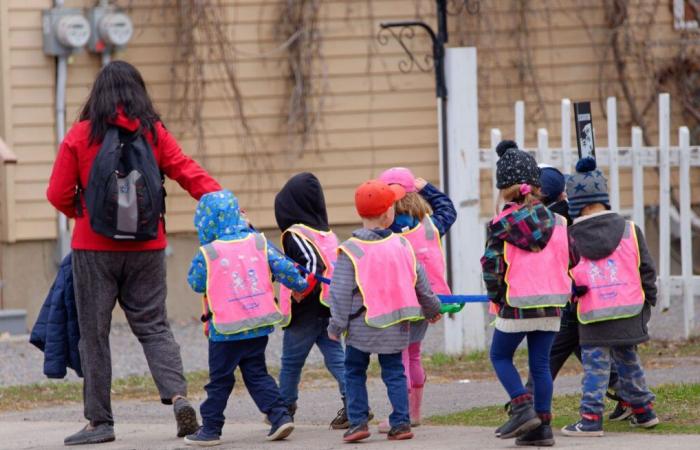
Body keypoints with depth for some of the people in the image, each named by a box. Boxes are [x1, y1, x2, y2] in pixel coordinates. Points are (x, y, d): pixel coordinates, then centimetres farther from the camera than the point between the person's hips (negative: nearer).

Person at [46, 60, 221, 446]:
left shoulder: (80, 136, -5)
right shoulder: (154, 133, 0)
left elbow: (58, 194, -3)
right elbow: (188, 173, -9)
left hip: (95, 247, -2)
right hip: (146, 248, 2)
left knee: (94, 332, 6)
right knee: (153, 326, 10)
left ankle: (99, 421, 6)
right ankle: (178, 396, -12)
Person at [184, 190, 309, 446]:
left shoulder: (208, 254, -12)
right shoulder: (258, 243, 0)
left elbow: (196, 284, -1)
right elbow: (282, 267, 1)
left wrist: (197, 263, 15)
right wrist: (300, 284, 16)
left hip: (226, 329, -4)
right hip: (260, 325, 4)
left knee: (219, 379, 7)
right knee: (256, 374, 15)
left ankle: (210, 428, 12)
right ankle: (280, 416, 3)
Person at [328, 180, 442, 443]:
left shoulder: (350, 251, -12)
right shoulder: (401, 245, 0)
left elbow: (341, 293, -12)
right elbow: (420, 282, 10)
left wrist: (336, 326, -3)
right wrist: (432, 309, 25)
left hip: (361, 327, -3)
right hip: (395, 327, 3)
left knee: (354, 372, 10)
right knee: (394, 372, 12)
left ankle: (358, 422, 1)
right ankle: (401, 423, 6)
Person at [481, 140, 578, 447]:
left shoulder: (501, 224, -10)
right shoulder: (556, 221, 2)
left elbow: (491, 266, -13)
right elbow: (572, 259, 8)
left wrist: (496, 296, 1)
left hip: (516, 306, -4)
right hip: (551, 306, 4)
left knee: (500, 356, 13)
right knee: (540, 364, 9)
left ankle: (523, 408, -3)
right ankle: (542, 426, 6)